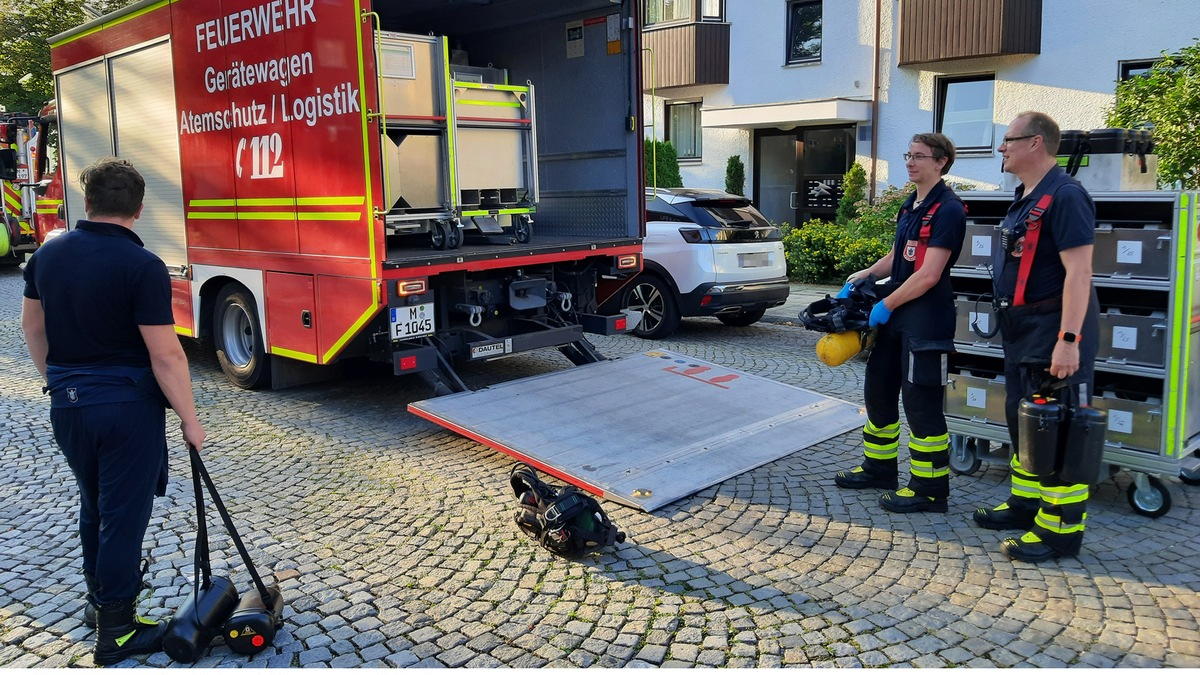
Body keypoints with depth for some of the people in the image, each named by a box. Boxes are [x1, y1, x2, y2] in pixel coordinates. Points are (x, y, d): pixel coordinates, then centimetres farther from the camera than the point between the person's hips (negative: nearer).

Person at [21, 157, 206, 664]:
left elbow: (32, 326, 15)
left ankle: (100, 594, 42)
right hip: (126, 407, -6)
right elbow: (165, 355, -20)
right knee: (124, 514, 4)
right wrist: (189, 419, -11)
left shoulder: (48, 255, 3)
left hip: (67, 405, 6)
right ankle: (115, 631, 13)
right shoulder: (142, 266, -18)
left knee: (93, 505, 24)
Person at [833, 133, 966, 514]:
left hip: (926, 319, -10)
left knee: (921, 402, -4)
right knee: (878, 391, 17)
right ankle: (879, 468, 32)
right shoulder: (910, 206, 14)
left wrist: (886, 306, -15)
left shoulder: (947, 209, -15)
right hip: (895, 316, 10)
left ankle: (929, 489, 6)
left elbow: (928, 274, -21)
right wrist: (864, 275, 9)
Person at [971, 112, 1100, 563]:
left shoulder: (1063, 196, -17)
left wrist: (1068, 339, -28)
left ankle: (1060, 529, 4)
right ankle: (1026, 504, 33)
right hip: (1023, 330, 11)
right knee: (1021, 418, 19)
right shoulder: (1025, 197, 13)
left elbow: (1078, 271, -24)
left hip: (1054, 329, -10)